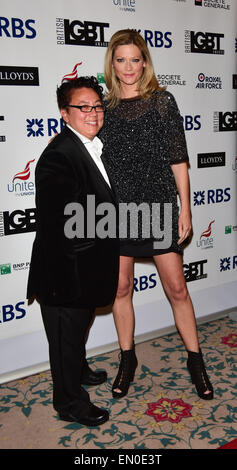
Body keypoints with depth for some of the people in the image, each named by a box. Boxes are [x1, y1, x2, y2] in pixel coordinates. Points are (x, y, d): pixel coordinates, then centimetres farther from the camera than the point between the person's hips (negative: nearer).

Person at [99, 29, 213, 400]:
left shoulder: (162, 101, 0)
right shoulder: (105, 106, 6)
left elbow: (178, 160, -2)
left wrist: (184, 209, -5)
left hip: (159, 205, -2)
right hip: (117, 207, 2)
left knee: (177, 287, 2)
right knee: (121, 288, 9)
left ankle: (195, 360, 20)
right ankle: (127, 358, 27)